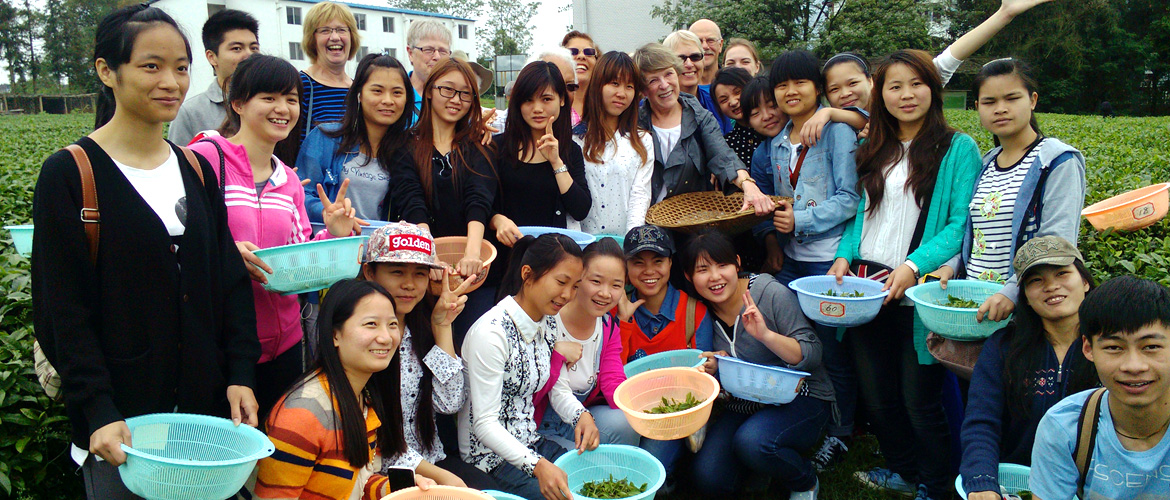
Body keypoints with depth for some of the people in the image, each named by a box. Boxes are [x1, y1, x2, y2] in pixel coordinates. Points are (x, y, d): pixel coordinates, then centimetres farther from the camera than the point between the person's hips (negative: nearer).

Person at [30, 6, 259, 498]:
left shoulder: (196, 170, 8)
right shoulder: (69, 175, -7)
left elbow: (229, 279, 9)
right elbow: (61, 309, -9)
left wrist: (240, 374, -1)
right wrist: (98, 410, -17)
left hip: (206, 403, 5)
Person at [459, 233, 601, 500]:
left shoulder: (551, 323, 3)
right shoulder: (491, 333, -22)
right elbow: (485, 423, -22)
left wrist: (581, 415, -11)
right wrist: (538, 466, -33)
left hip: (532, 445, 8)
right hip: (492, 457, -8)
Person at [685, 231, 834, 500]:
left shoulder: (771, 293, -16)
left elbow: (813, 356, -17)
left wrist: (766, 335, -33)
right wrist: (714, 366, -13)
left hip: (800, 399, -4)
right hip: (743, 407, 5)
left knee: (752, 441, -33)